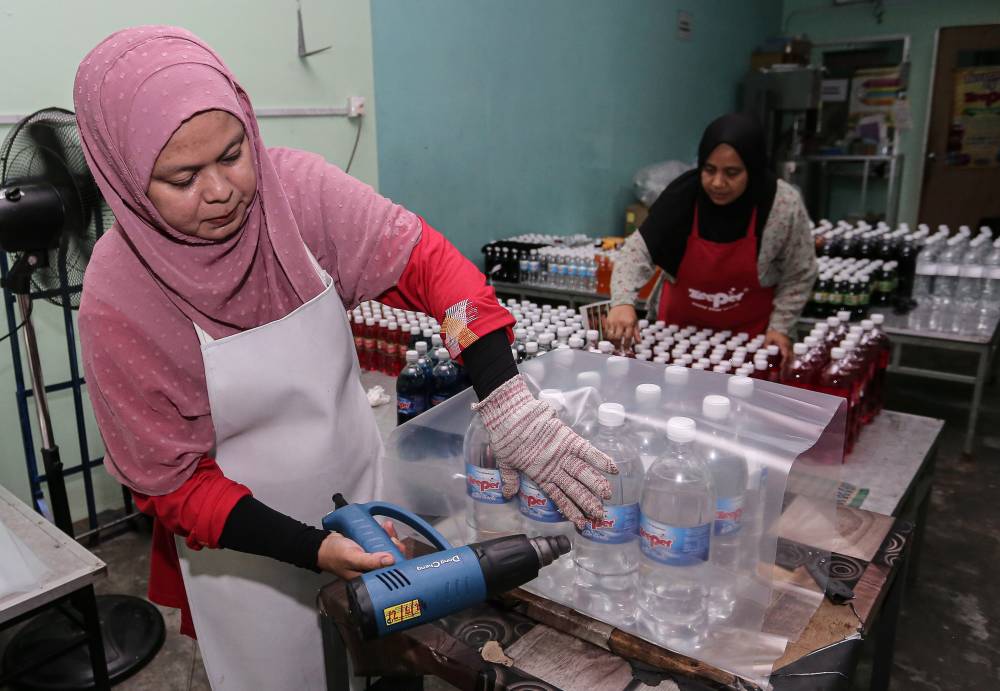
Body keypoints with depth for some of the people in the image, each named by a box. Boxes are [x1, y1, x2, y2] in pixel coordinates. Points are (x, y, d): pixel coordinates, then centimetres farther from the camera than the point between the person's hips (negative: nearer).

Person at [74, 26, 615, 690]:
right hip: (247, 552, -2)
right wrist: (313, 550, -27)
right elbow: (170, 481, -16)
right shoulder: (118, 299, -22)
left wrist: (507, 402, -34)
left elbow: (425, 260, -21)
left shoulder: (294, 186, -17)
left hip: (363, 494, 3)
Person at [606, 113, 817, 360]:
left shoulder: (784, 207, -20)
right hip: (677, 325, 2)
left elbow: (798, 275, -7)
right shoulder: (682, 195, -19)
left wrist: (779, 326, -13)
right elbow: (641, 248, -21)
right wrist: (623, 301, -37)